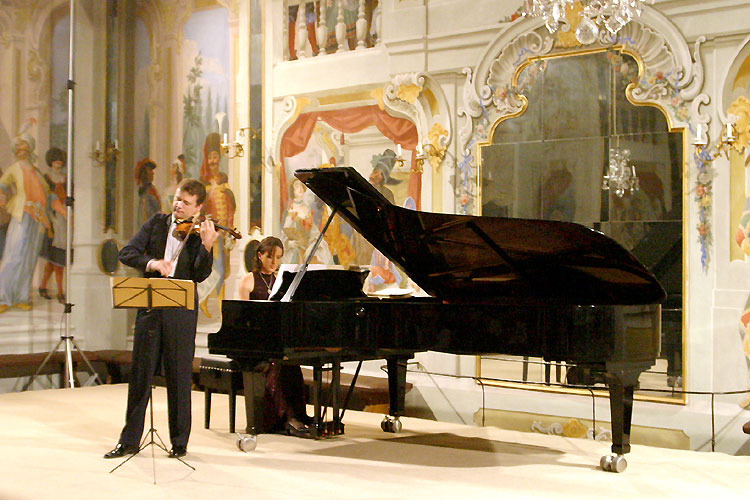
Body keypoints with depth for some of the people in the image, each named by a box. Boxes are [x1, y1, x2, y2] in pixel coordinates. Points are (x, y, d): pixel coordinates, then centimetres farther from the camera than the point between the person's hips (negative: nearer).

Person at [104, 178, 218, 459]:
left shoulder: (199, 234, 1)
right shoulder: (157, 223, 9)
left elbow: (200, 275, -11)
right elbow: (127, 253, 0)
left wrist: (206, 246, -26)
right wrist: (151, 263, -18)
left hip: (180, 313, -3)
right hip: (149, 309, 3)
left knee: (179, 378, 2)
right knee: (139, 375, 8)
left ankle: (180, 442, 14)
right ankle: (130, 441, 18)